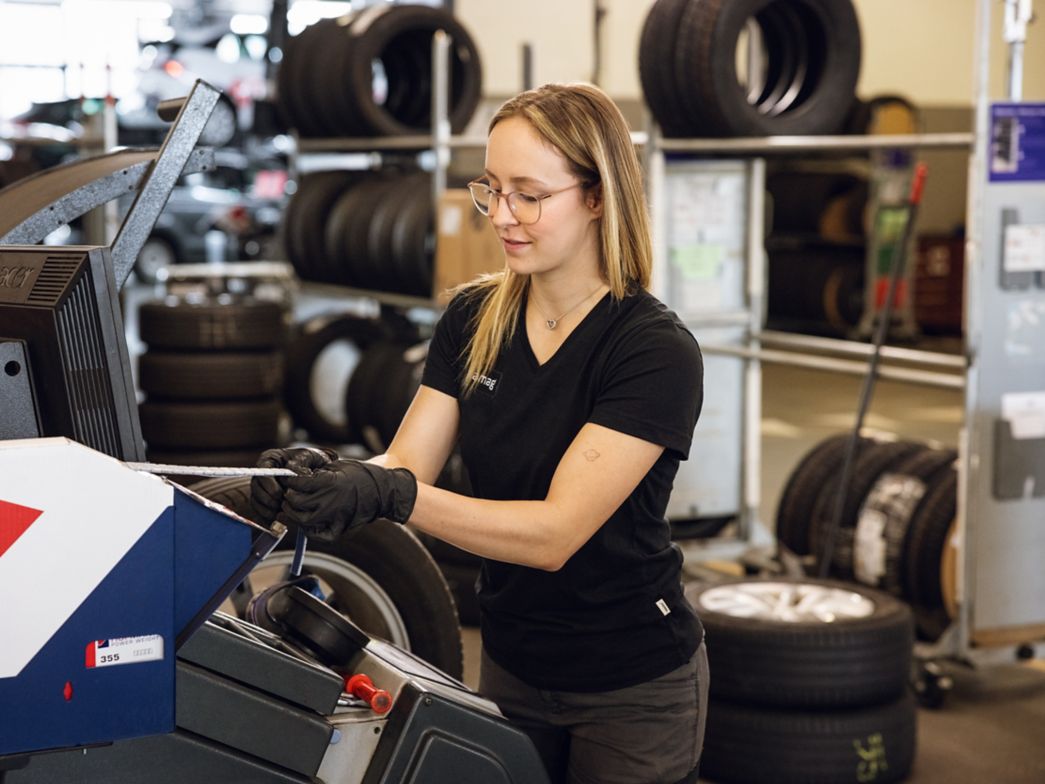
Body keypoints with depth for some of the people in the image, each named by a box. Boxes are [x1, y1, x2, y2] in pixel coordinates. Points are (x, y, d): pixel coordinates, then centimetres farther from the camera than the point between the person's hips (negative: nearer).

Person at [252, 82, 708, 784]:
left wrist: (391, 498, -38)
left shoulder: (656, 351, -21)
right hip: (511, 666, 5)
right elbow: (406, 463, -7)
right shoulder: (474, 319, -2)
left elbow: (555, 531, -28)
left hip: (632, 688, -5)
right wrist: (322, 478, -28)